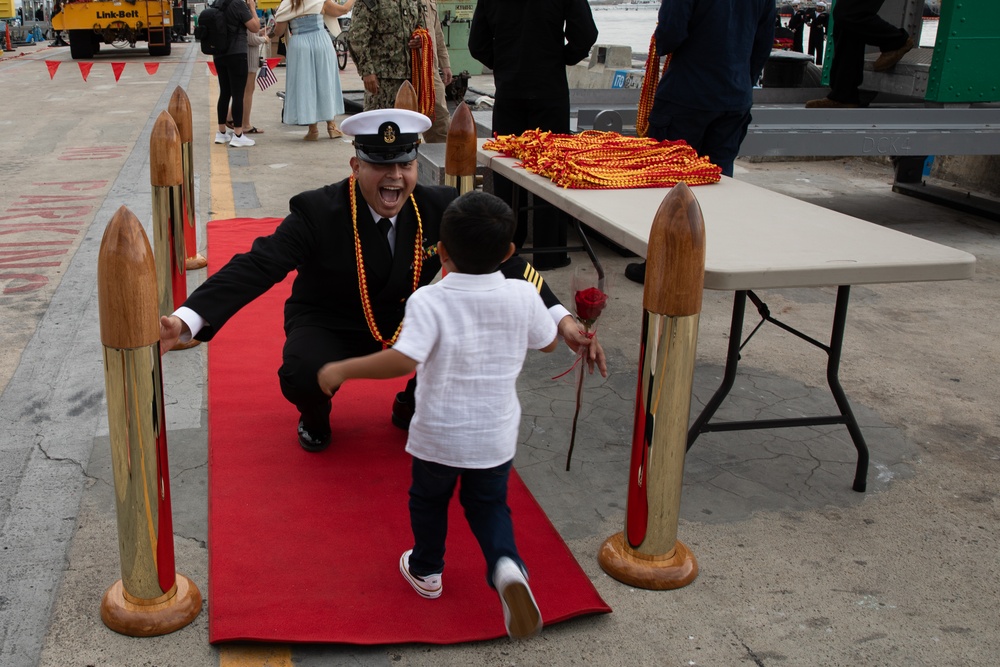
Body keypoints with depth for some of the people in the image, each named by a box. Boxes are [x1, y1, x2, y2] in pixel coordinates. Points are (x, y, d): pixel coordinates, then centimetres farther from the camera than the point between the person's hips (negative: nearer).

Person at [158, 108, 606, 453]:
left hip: (405, 323, 3)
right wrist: (184, 322, -43)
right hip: (328, 326, -3)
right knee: (304, 375, -34)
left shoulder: (439, 208, -13)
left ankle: (413, 404, 12)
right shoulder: (318, 212, -21)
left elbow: (501, 262, -12)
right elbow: (256, 267, -28)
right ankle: (314, 417, 8)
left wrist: (562, 320, -25)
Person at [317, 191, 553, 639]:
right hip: (496, 436, 2)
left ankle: (426, 570, 44)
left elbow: (403, 360, -35)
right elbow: (549, 342, 5)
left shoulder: (429, 302, -23)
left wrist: (342, 370, -24)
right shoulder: (523, 296, -12)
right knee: (488, 504, 22)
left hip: (438, 435, -2)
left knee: (428, 500, 25)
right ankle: (505, 564, -4)